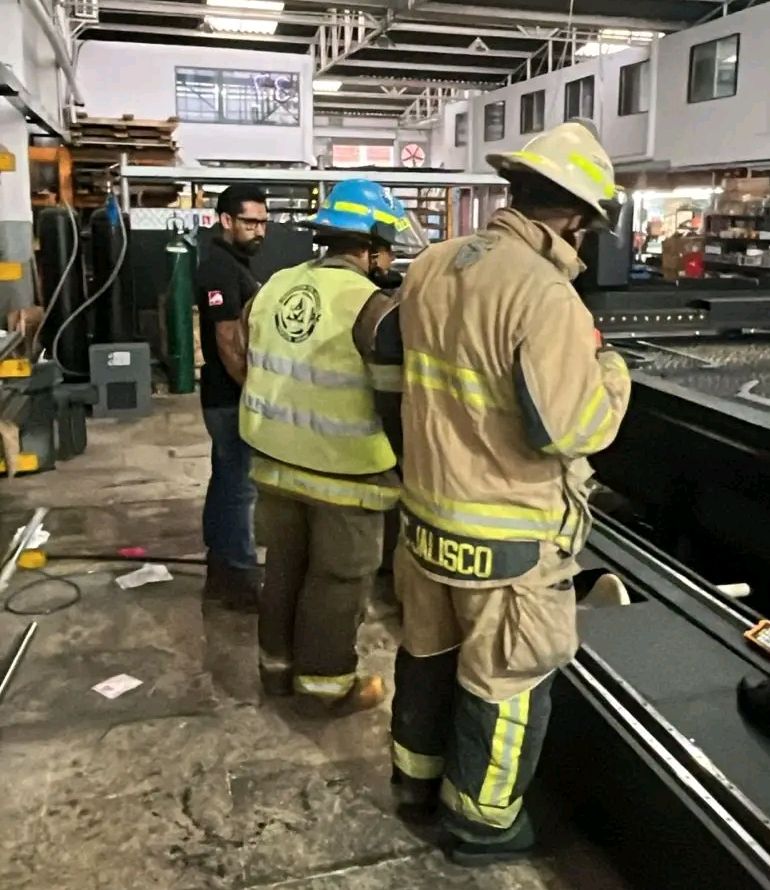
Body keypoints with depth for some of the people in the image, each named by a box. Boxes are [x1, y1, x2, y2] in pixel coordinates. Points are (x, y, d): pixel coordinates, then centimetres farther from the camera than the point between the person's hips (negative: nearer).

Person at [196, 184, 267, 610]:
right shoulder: (221, 269, -17)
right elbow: (229, 342, -23)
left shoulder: (231, 265, 15)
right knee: (240, 485, -4)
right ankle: (239, 578, 6)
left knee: (226, 480, 14)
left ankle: (221, 568, 24)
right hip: (232, 397, -10)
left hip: (229, 395, 10)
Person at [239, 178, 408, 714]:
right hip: (344, 473, -6)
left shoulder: (275, 288, 1)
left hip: (276, 461, 7)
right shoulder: (372, 306, -20)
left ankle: (278, 664, 36)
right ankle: (324, 684, 24)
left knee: (285, 565, 21)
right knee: (337, 580, 10)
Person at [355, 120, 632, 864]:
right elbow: (571, 430, -25)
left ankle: (416, 777, 45)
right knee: (505, 681, 13)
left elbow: (382, 351, 14)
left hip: (426, 511, 8)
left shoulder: (431, 266, 0)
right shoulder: (544, 294, -25)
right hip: (509, 535, -7)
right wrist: (610, 368, -7)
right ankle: (482, 822, 32)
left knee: (428, 651, 24)